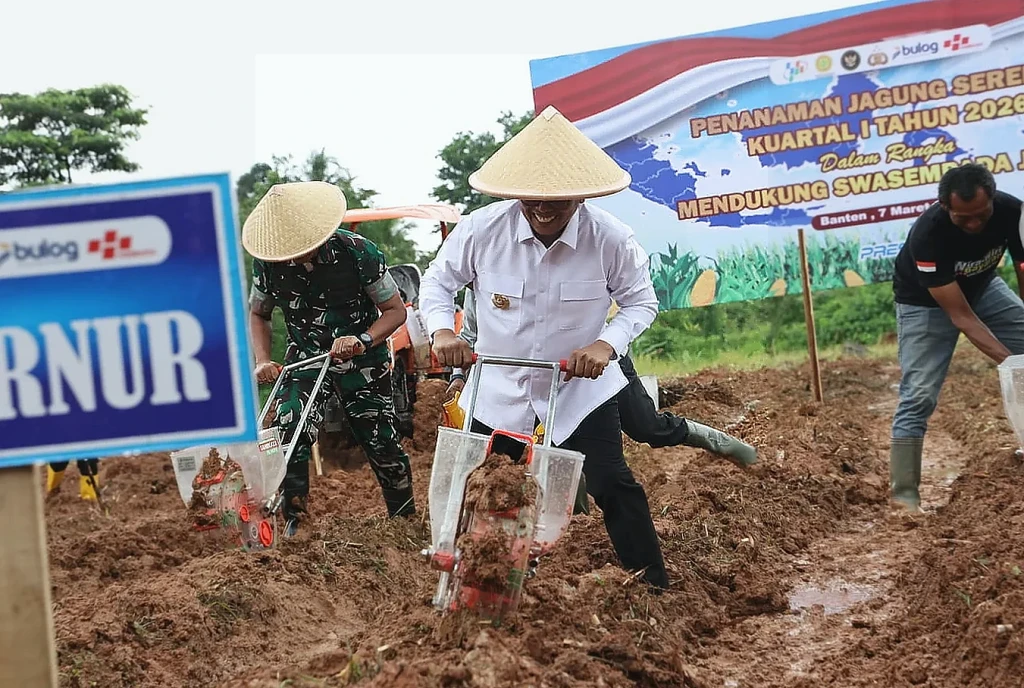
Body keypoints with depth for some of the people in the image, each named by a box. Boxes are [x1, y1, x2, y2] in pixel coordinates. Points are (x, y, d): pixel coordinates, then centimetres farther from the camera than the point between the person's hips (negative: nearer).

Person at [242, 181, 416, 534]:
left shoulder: (358, 252, -22)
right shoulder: (268, 265, -13)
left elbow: (395, 310, -13)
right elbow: (257, 314, 6)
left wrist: (362, 341, -29)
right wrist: (263, 361, -10)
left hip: (362, 362, -2)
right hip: (304, 359, 2)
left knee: (382, 445, 5)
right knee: (288, 439, -19)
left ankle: (406, 520, 27)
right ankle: (294, 526, -8)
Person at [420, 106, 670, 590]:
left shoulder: (610, 240, -21)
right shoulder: (481, 230, -19)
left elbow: (642, 301, -7)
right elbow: (437, 281, -2)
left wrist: (607, 343, -25)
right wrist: (442, 330, -21)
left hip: (581, 387, -2)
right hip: (498, 386, 2)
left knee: (613, 487, -5)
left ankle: (655, 591, 11)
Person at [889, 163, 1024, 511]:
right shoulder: (927, 233, -39)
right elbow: (960, 315, -34)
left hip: (983, 287, 5)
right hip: (926, 301, -5)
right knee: (919, 395, -15)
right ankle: (904, 496, -14)